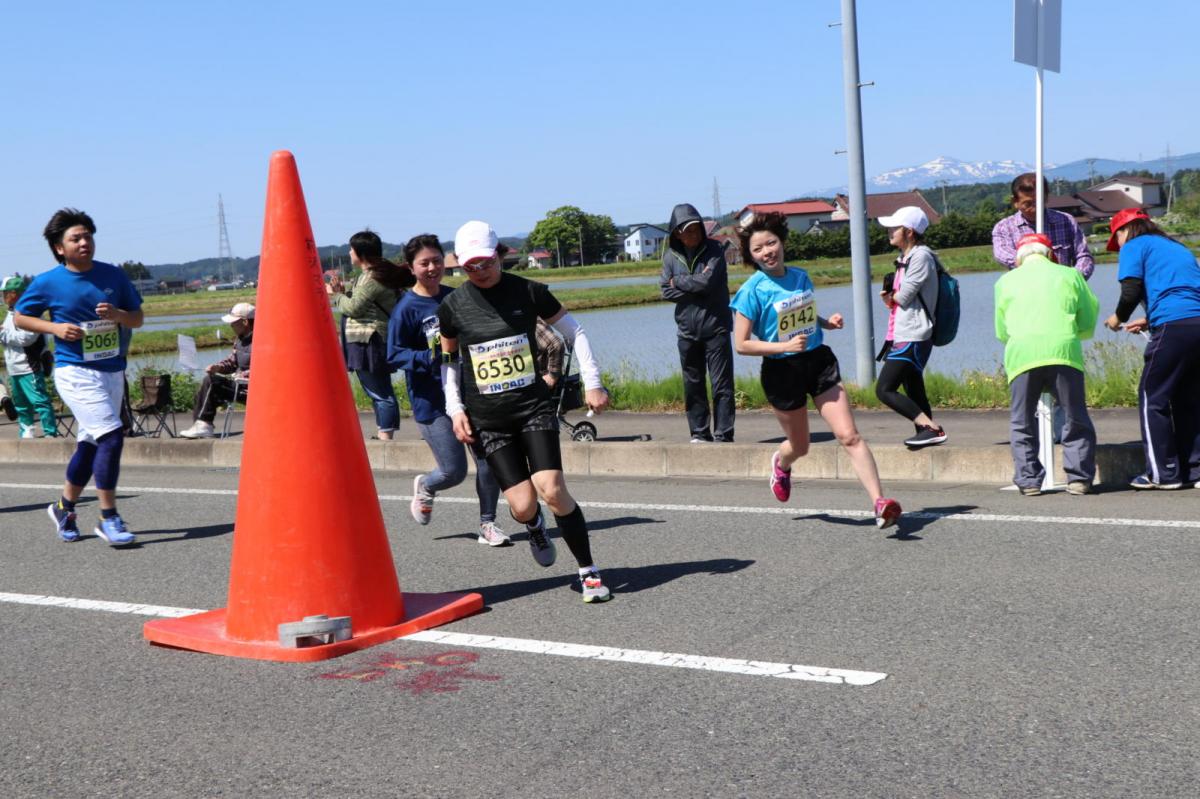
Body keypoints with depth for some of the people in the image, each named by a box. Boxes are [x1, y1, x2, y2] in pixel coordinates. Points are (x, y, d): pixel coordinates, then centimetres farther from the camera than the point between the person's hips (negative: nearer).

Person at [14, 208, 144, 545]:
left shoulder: (113, 275, 3)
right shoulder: (48, 282, -5)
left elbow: (137, 318, 9)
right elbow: (20, 317, 7)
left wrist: (117, 314, -13)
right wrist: (55, 327, -9)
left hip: (113, 371, 5)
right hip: (76, 373, -5)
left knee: (90, 444, 14)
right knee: (112, 436, -18)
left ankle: (64, 508, 35)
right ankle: (109, 519, -9)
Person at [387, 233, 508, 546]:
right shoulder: (406, 309, -9)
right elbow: (394, 355, -11)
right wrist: (431, 358, -22)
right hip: (432, 402, -5)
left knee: (490, 462, -2)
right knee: (454, 471, -3)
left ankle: (487, 524, 16)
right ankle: (425, 486, 33)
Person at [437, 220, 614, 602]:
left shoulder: (528, 291, -2)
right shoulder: (452, 306, 1)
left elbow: (574, 331, 8)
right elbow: (448, 360, 15)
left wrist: (592, 382, 2)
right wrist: (455, 408, 5)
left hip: (534, 406, -1)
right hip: (486, 419, 1)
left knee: (551, 488, -18)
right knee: (522, 505, -8)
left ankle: (589, 571, -2)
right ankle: (535, 528, 32)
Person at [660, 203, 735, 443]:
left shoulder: (713, 250, -5)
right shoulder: (671, 255, 4)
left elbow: (708, 281, -19)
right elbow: (666, 291, -2)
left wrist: (678, 281, -6)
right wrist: (696, 286, -12)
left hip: (715, 327, -3)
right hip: (687, 330, 3)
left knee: (721, 384, -3)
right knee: (692, 385, 9)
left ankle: (723, 434, 2)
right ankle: (699, 433, 19)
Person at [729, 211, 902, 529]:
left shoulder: (800, 276, 5)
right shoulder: (752, 291, -12)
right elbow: (741, 344, -13)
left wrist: (828, 322, 1)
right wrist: (785, 346, -23)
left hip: (820, 361, 3)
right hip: (782, 371, -3)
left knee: (849, 435, -11)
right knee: (800, 447, 14)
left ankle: (880, 502, -15)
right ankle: (780, 463, 51)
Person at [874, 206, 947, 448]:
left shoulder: (921, 256, -12)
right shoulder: (906, 258, 18)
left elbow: (904, 296, -18)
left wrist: (891, 296, 4)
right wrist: (890, 297, -6)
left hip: (913, 337, -10)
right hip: (904, 336, 10)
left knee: (884, 389, -13)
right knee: (914, 392, 10)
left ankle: (931, 428, -13)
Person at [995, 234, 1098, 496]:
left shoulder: (1006, 281, 20)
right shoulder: (1070, 275, 18)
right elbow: (1088, 326, 20)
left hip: (1021, 354, 0)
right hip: (1064, 352, 0)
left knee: (1022, 423, 11)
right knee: (1076, 420, 10)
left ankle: (1028, 480, 6)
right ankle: (1079, 478, 7)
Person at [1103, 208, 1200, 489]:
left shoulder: (1135, 247, 8)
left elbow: (1131, 291, -5)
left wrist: (1119, 318, 13)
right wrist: (1150, 321, 31)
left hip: (1174, 328, -7)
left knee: (1152, 399, 2)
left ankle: (1163, 473, 0)